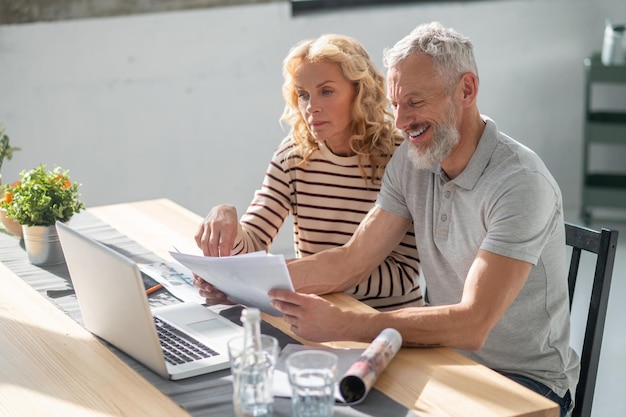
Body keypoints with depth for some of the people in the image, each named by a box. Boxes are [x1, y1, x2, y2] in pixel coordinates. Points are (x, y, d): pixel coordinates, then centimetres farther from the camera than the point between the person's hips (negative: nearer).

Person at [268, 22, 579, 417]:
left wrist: (342, 324, -38)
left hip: (526, 381, -6)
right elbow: (351, 261, 2)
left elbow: (472, 325, -31)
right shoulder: (410, 161, 0)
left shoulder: (520, 183, -24)